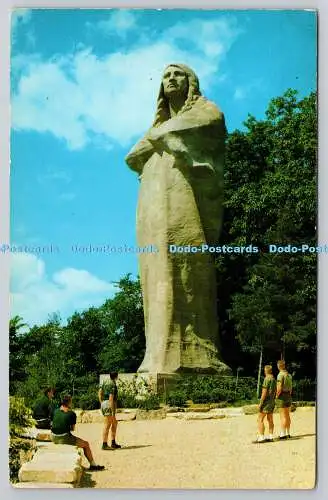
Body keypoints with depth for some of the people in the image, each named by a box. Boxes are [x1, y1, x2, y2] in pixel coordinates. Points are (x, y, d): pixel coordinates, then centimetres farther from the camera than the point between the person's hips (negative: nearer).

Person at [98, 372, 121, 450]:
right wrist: (113, 411, -19)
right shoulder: (113, 385, -11)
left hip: (104, 404, 9)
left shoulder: (105, 383, 16)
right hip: (109, 405, -9)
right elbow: (111, 398, -18)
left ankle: (113, 443, 17)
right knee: (107, 425, -8)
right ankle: (104, 445, -7)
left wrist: (101, 403, 12)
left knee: (114, 423, 16)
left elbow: (100, 393, 10)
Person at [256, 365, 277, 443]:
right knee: (270, 420, 11)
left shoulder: (267, 379, -16)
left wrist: (260, 403, -17)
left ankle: (261, 438, -13)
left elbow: (264, 392, -19)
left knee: (260, 419, -8)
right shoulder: (274, 379, 12)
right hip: (272, 402, 9)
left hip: (266, 401, -9)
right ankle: (270, 437, 11)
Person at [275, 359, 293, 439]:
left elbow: (279, 388, -21)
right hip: (288, 396, 8)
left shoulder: (280, 375, -15)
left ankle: (283, 434, -8)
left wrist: (277, 396, -10)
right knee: (287, 416, 12)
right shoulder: (289, 375, 11)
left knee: (283, 416, -8)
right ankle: (288, 433, 18)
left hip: (282, 396, -8)